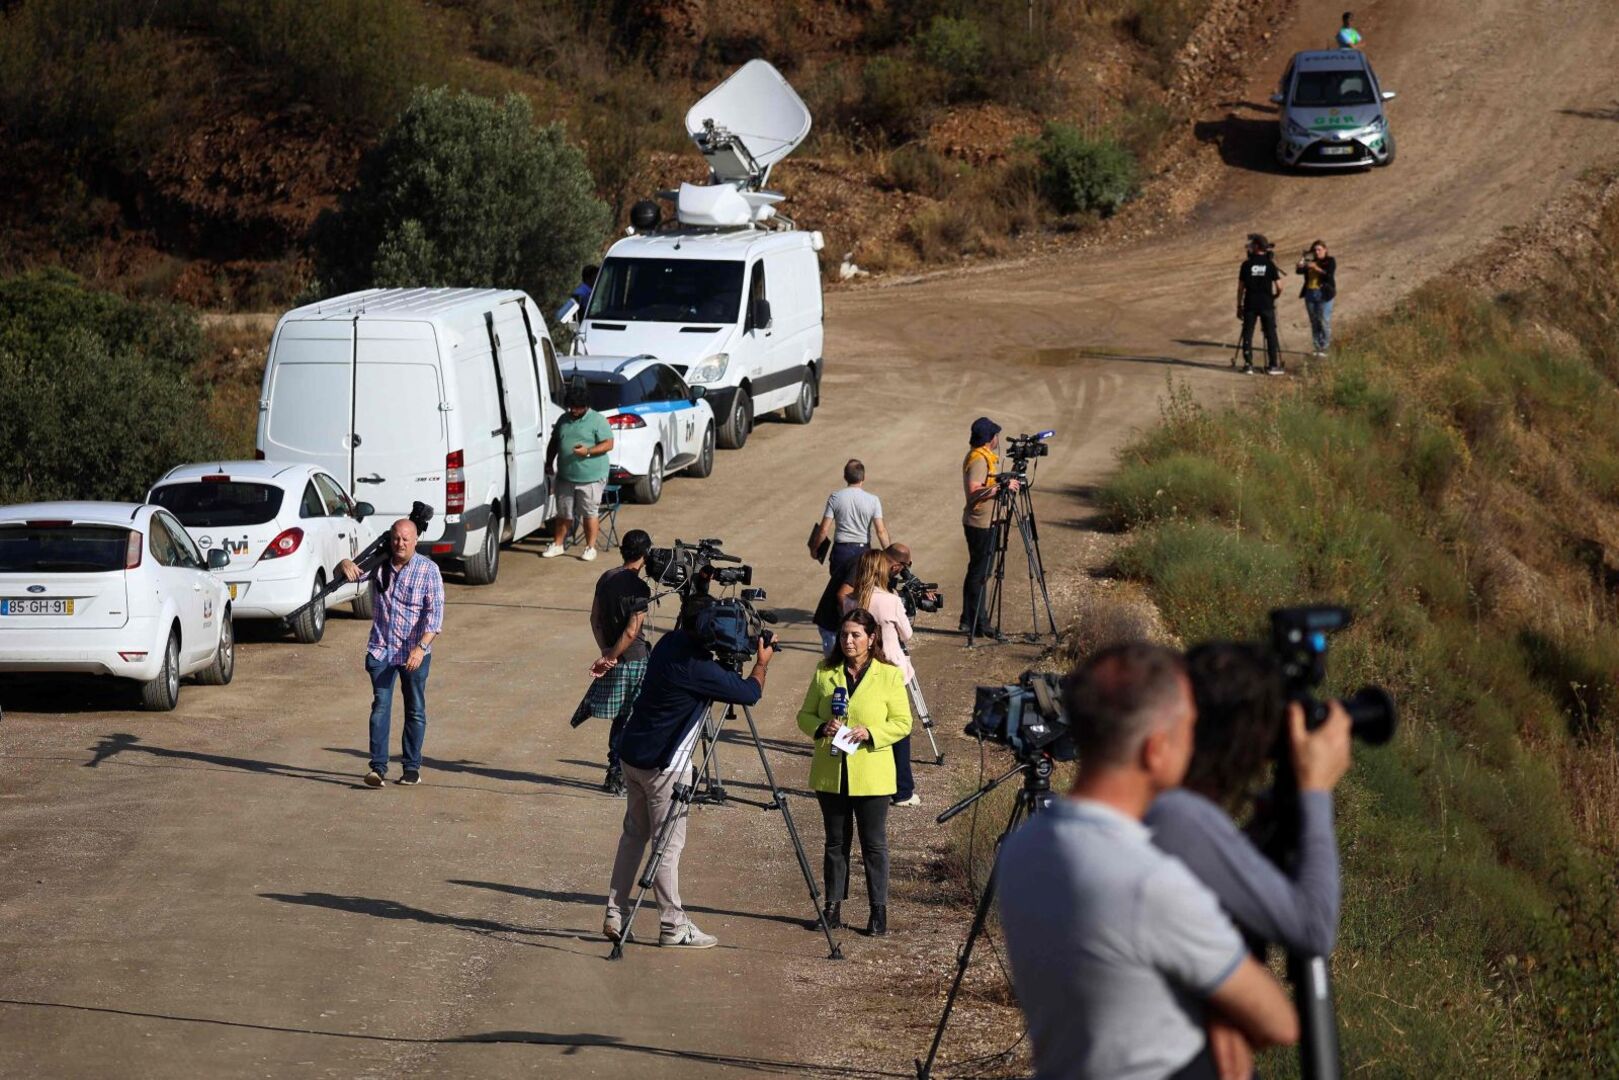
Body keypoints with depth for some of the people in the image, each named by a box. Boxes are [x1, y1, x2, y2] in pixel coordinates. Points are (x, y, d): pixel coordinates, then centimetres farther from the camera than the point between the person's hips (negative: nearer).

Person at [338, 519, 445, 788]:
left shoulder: (428, 570, -7)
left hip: (414, 653, -2)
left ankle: (412, 766, 18)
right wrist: (345, 565, -19)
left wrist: (421, 647, -24)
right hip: (381, 650, 2)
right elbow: (346, 574, 7)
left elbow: (435, 613, -12)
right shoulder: (378, 564, 4)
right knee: (380, 707, -4)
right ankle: (378, 767, -7)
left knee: (415, 710, 8)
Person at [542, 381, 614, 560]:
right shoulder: (564, 419, 11)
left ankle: (591, 548, 9)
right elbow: (554, 443, 21)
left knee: (590, 514, 0)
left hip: (591, 478, -5)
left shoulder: (597, 420, -6)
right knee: (563, 513, 11)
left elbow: (608, 444, -11)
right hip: (565, 476, 5)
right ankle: (557, 545, 21)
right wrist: (549, 463, 13)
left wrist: (588, 451, -23)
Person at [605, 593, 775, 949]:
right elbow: (749, 693, -14)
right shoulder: (695, 666, -24)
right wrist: (762, 663, 4)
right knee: (668, 845, 0)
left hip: (632, 753, 9)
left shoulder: (669, 643, 3)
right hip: (662, 764, -9)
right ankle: (673, 926, 7)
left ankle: (614, 916, 17)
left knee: (634, 834, 15)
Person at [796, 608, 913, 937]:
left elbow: (902, 722, -3)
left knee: (874, 844, 2)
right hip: (830, 773, 3)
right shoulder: (825, 673, 5)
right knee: (836, 842, 11)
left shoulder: (889, 675, -2)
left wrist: (871, 733, -19)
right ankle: (833, 907, 18)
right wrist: (821, 727, -13)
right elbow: (805, 715, 9)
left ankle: (878, 910, 8)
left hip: (871, 776, -3)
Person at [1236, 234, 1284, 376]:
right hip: (1267, 304, 0)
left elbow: (1241, 287, -1)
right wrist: (1275, 296, 16)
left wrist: (1239, 306, 8)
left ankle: (1248, 364, 1)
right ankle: (1273, 365, 3)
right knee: (1271, 334, 6)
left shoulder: (1247, 264, -3)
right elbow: (1279, 286, -5)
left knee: (1248, 334, 6)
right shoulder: (1270, 264, -3)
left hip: (1250, 304, 0)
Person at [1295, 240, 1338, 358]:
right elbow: (1300, 270, 2)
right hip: (1310, 294, 5)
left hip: (1324, 295, -5)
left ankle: (1324, 348, -5)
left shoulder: (1330, 261, 1)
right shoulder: (1311, 261, 13)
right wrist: (1302, 263, -17)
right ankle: (1317, 347, 11)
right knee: (1314, 322, 6)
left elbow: (1329, 275, -14)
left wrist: (1316, 268, -24)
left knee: (1324, 322, -8)